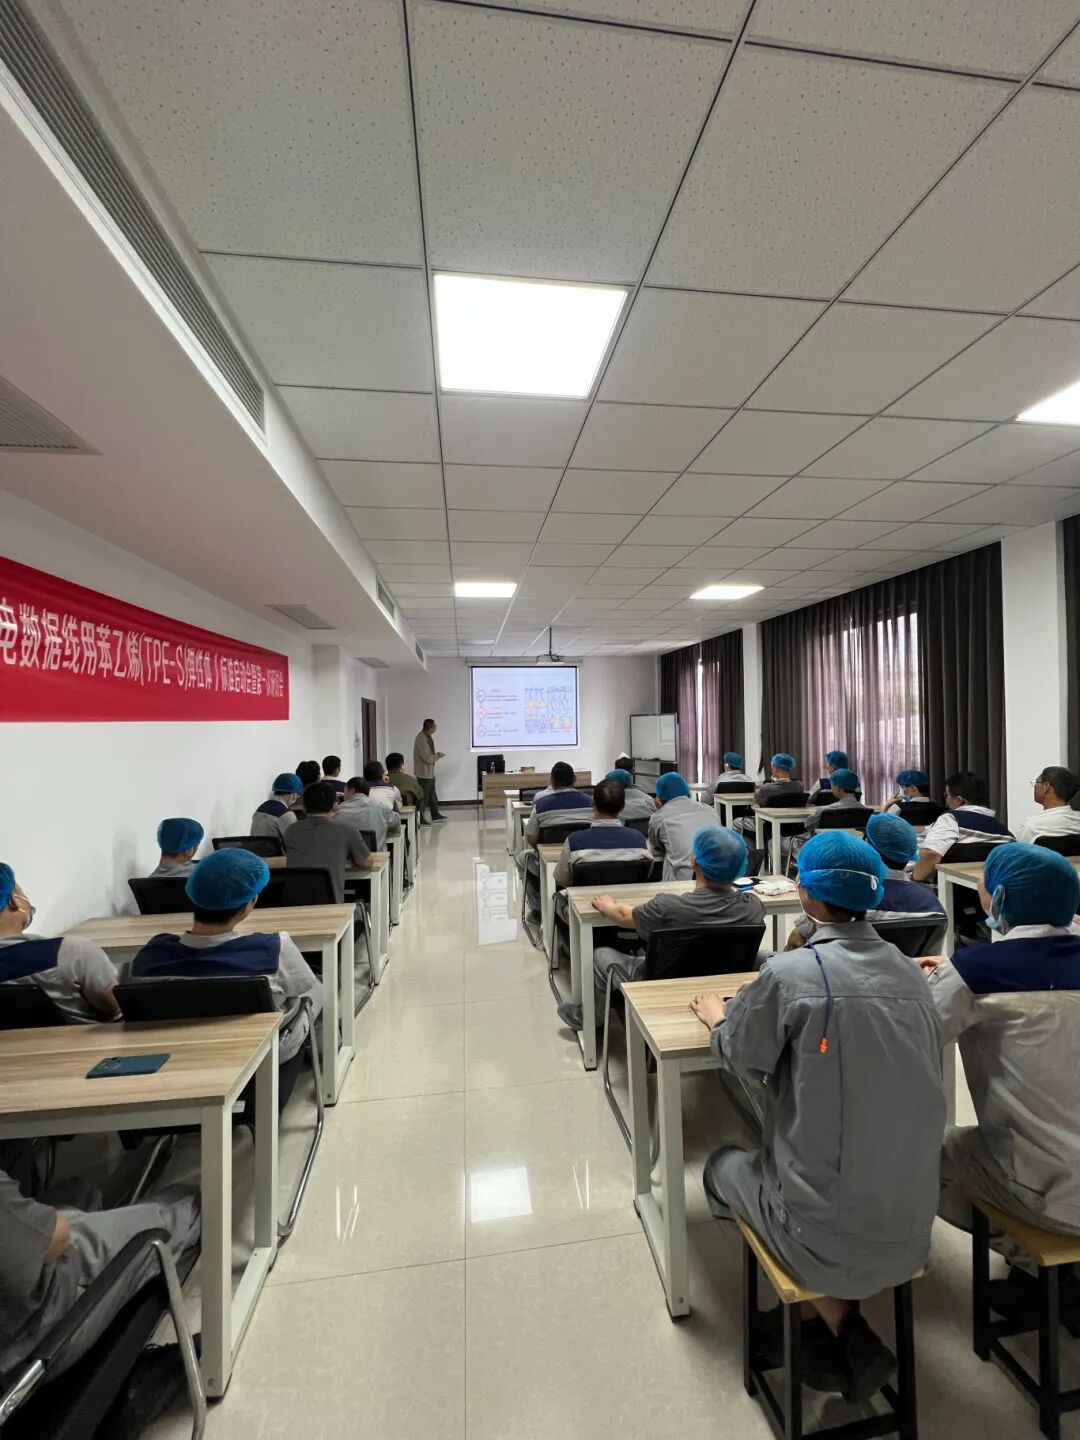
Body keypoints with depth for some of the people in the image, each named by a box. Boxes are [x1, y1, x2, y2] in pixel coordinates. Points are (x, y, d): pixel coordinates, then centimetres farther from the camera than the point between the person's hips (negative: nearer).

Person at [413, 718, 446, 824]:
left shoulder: (428, 737, 8)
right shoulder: (421, 740, -23)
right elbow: (427, 758, -25)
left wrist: (436, 755, 2)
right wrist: (438, 755, -11)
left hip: (430, 772, 10)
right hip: (424, 773, -10)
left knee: (432, 795, 18)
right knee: (423, 796, 0)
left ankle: (435, 815, 28)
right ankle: (419, 819, 10)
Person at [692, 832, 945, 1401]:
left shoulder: (789, 973, -22)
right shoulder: (911, 975, -5)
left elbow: (739, 1054, -6)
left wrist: (716, 1016, 15)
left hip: (829, 1239, -5)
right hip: (910, 1233, 5)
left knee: (724, 1166, 22)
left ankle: (841, 1331, 18)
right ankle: (841, 1329, 25)